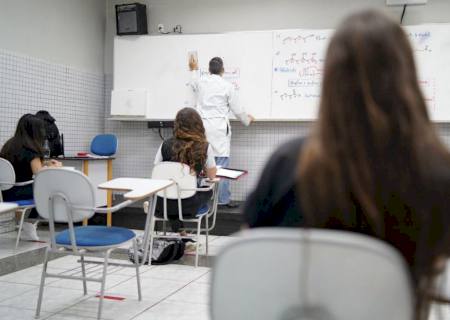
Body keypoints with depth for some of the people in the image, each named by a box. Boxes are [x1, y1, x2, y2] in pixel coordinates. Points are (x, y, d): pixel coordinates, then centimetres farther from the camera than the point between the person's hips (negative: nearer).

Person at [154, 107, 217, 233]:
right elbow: (212, 176, 2)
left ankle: (178, 230, 34)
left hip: (164, 204, 2)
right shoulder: (205, 147, -9)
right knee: (208, 191, 31)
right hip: (188, 205, -2)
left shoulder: (166, 145, -5)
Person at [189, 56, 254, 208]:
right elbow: (237, 109, 3)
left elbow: (193, 84, 34)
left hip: (202, 126, 4)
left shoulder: (200, 82, 7)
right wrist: (247, 119, 23)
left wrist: (194, 70, 52)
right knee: (221, 164, -1)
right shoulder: (227, 86, -3)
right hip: (219, 128, -4)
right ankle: (223, 199, 1)